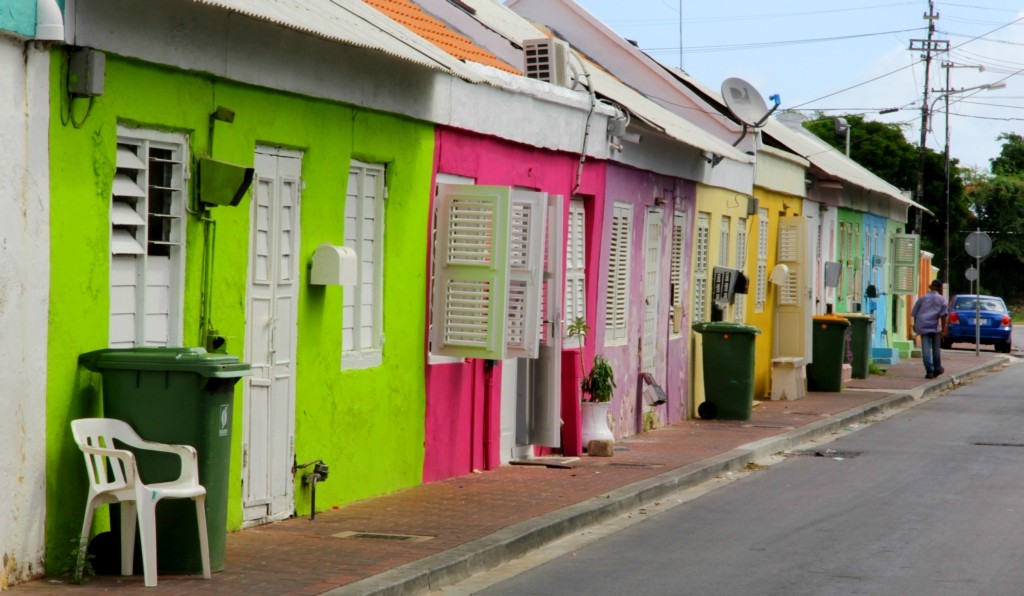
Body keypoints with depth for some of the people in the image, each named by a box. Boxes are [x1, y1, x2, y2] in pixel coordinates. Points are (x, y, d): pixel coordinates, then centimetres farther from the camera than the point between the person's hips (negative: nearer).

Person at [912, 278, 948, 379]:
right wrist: (943, 329, -5)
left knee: (926, 349, -4)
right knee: (936, 348, 15)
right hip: (935, 326, -1)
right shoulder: (941, 299, 5)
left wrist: (915, 325, 29)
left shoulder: (922, 298, 12)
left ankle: (929, 371, -11)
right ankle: (937, 369, 27)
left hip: (923, 326, 1)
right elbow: (943, 315, -5)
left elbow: (914, 314, 15)